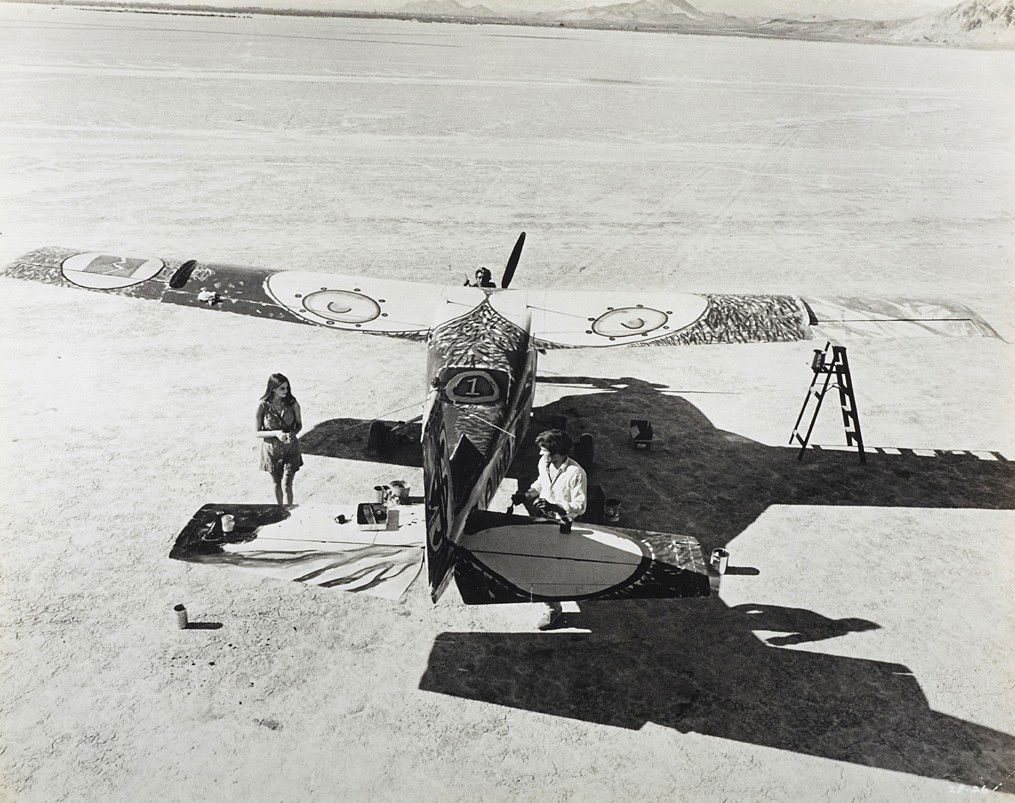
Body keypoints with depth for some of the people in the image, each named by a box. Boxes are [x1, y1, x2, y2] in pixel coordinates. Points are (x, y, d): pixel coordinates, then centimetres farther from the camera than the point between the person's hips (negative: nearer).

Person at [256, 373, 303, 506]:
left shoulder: (292, 403, -15)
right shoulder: (262, 406, -19)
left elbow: (299, 425, 0)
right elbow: (258, 433, -12)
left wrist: (293, 433, -22)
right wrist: (276, 433, -28)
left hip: (290, 449, 0)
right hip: (271, 450, 0)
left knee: (287, 485, -2)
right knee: (276, 484, 19)